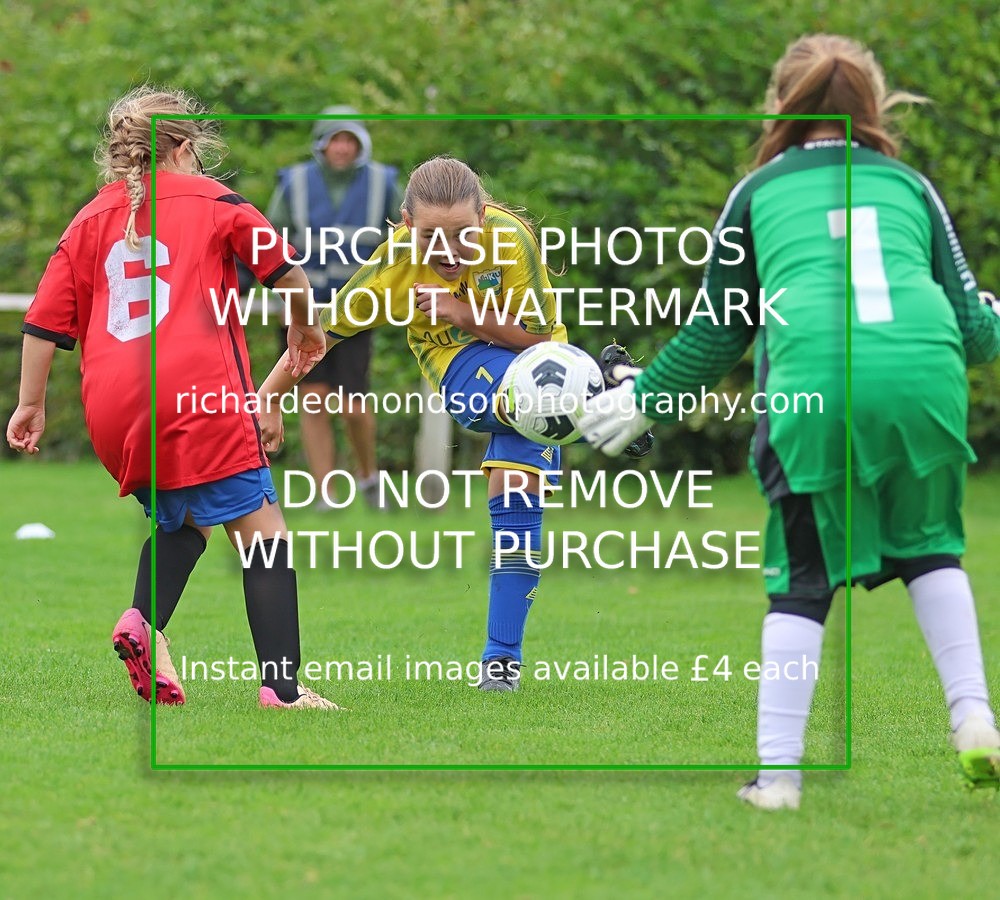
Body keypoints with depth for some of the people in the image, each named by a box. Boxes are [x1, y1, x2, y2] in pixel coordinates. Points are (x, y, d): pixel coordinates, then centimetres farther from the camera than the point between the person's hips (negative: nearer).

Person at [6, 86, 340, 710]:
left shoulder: (90, 220, 18)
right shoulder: (209, 199, 10)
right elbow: (286, 270, 4)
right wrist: (305, 329, 23)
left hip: (113, 411, 5)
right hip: (197, 392, -5)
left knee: (178, 520, 26)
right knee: (261, 529, -1)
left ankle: (144, 621, -2)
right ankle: (282, 687, -13)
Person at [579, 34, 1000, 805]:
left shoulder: (759, 192, 22)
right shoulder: (908, 185, 24)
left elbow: (719, 335, 25)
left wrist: (644, 399, 40)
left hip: (814, 385, -1)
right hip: (924, 375, 1)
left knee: (805, 580, 10)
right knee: (930, 549, 24)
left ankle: (778, 771, 6)